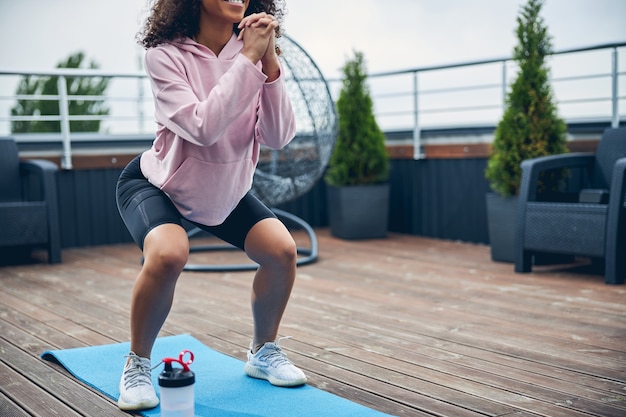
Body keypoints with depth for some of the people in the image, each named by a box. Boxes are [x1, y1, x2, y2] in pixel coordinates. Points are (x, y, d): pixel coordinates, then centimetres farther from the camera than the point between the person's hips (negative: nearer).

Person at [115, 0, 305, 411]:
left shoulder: (253, 51, -14)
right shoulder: (166, 54, -25)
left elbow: (278, 137, -23)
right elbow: (203, 128, -38)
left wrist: (270, 61, -33)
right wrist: (248, 59, -37)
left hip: (225, 187, 5)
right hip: (157, 182, -4)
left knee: (282, 250, -12)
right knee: (168, 254, -32)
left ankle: (264, 352, 14)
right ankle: (137, 365, -7)